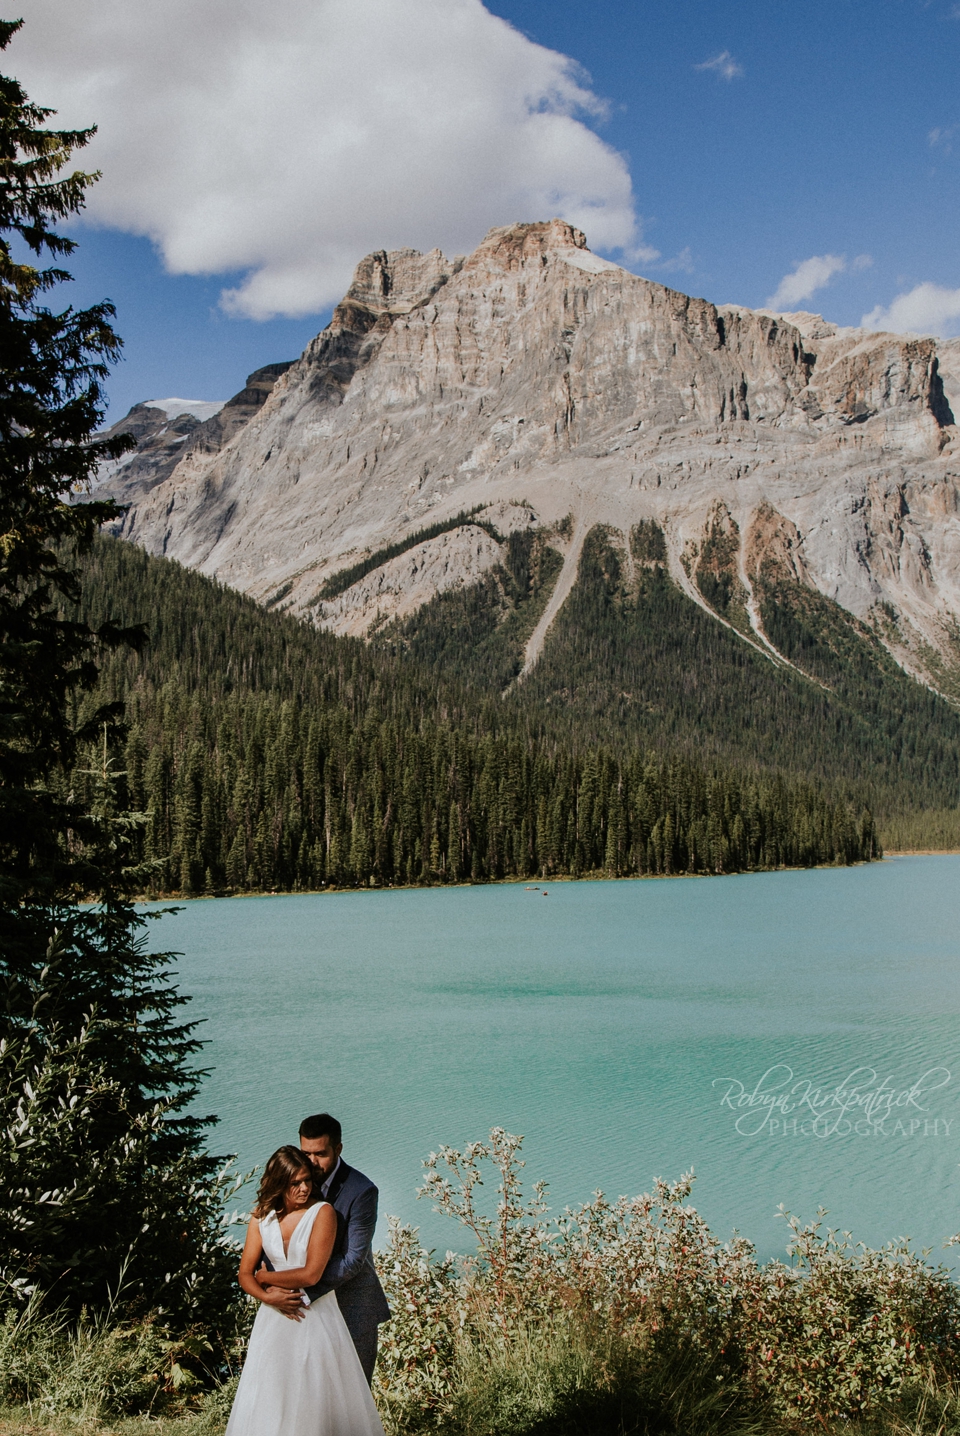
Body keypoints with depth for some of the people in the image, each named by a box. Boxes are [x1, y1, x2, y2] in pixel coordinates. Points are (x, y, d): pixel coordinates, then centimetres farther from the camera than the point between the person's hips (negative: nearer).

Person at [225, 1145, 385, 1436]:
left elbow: (310, 1275, -16)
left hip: (316, 1319, -4)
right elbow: (245, 1275, 4)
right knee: (267, 1404, 5)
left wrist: (264, 1276, -4)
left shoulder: (322, 1213, -10)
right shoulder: (261, 1217, 3)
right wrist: (268, 1296, -15)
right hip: (274, 1318, 4)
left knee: (316, 1401, 2)